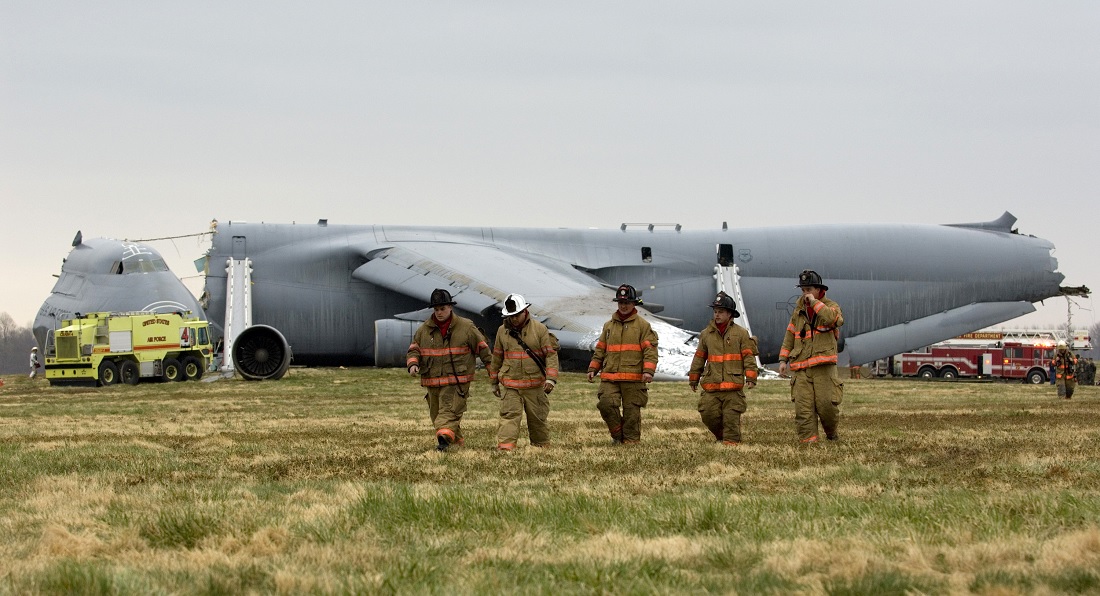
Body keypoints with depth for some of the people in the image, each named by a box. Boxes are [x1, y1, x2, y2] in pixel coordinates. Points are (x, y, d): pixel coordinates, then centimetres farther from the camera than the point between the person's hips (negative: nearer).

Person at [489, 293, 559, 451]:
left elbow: (551, 354, -4)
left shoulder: (539, 329, -1)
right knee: (509, 416, -13)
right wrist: (494, 382, 19)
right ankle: (504, 447, -20)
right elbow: (497, 357, 17)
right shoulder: (502, 331, 8)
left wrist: (551, 378, -14)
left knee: (538, 417, 8)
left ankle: (542, 447, 24)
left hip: (535, 385, -1)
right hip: (510, 386, 1)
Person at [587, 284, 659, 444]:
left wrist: (648, 371, -16)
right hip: (609, 377, 3)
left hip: (633, 378, -3)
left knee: (631, 410, -1)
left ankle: (631, 441, 8)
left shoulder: (642, 325, 4)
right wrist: (592, 369, 13)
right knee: (606, 404, -12)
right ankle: (617, 435, 7)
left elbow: (650, 350, -4)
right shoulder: (609, 326, 18)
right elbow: (600, 350, 23)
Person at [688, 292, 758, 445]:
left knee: (731, 416, -3)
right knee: (708, 414, 1)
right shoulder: (706, 334, 12)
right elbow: (699, 357, 17)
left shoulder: (740, 333, 2)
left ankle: (731, 441, 5)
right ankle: (720, 434, 23)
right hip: (711, 384, 3)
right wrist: (693, 379, 20)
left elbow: (749, 356, 0)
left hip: (733, 385, -3)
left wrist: (751, 378, -8)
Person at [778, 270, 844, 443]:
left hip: (824, 367, -4)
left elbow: (835, 319, -21)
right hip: (801, 369, 4)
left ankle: (831, 433, 16)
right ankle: (808, 440, -7)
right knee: (803, 408, -6)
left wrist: (815, 302, -12)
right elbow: (790, 336, 21)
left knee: (826, 404, -8)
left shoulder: (830, 306, 4)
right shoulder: (799, 311, 17)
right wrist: (783, 359, 13)